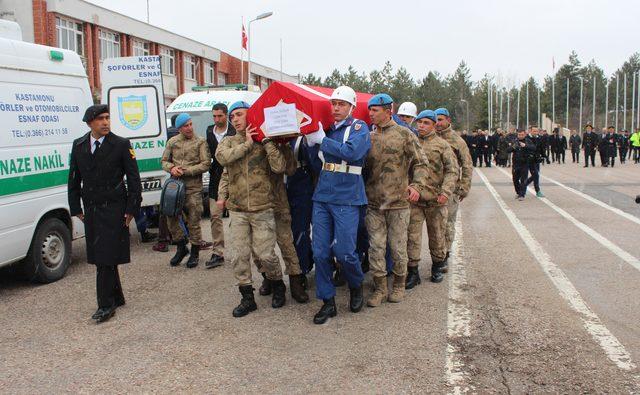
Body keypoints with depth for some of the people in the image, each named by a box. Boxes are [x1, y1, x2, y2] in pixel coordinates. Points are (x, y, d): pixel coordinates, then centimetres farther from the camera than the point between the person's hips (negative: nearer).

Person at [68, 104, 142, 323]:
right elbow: (74, 180, 14)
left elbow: (133, 179, -4)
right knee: (100, 258, 11)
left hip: (114, 209, -5)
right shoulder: (78, 145, 8)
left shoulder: (121, 144, -4)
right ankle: (116, 297, 26)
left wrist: (132, 208, -8)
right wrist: (76, 208, 9)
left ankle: (106, 305, 0)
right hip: (90, 209, 5)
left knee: (107, 258, -7)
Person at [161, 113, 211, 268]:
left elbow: (206, 164, -7)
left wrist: (185, 171, -14)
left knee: (193, 221, 1)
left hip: (193, 187, -4)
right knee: (171, 218, 6)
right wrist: (171, 168, -8)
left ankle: (195, 252, 16)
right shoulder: (172, 142, 9)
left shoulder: (200, 142, -1)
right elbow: (164, 161, 14)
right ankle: (181, 248, 25)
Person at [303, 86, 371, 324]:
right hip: (322, 197, 5)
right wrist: (311, 143, 0)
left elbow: (352, 152, -21)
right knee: (320, 252, 2)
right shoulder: (326, 129, 16)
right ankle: (328, 302, 13)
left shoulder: (358, 127, -1)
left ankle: (356, 286, 25)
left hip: (346, 199, -5)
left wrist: (322, 140, -15)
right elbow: (318, 165, 16)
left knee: (344, 252, -6)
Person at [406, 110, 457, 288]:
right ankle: (413, 272, 8)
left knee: (437, 235, 12)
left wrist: (445, 192, -17)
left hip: (435, 200, -1)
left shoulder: (442, 145, 1)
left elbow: (452, 171, -4)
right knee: (412, 236, 0)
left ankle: (436, 267, 29)